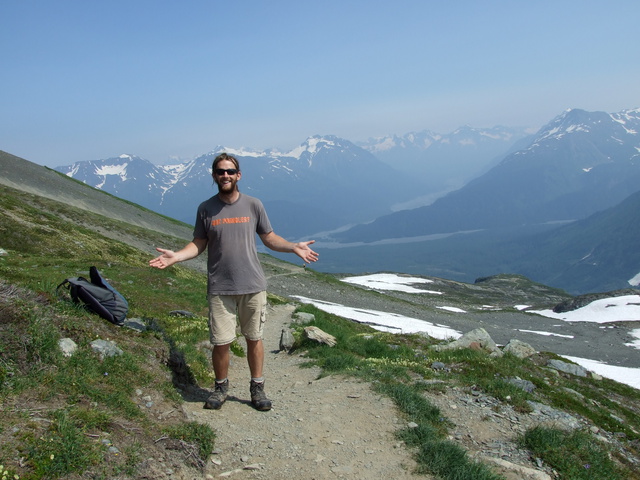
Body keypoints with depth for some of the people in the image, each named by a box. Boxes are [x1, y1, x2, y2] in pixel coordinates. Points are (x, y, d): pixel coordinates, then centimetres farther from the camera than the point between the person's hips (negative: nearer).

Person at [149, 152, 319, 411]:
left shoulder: (253, 205, 1)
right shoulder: (206, 208, 2)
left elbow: (269, 238, 6)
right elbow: (198, 244, 6)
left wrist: (294, 247, -9)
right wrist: (176, 256, -10)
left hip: (253, 286, 1)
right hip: (220, 289, 0)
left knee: (254, 339, 10)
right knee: (221, 342, 2)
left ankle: (257, 387, 27)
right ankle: (221, 387, 27)